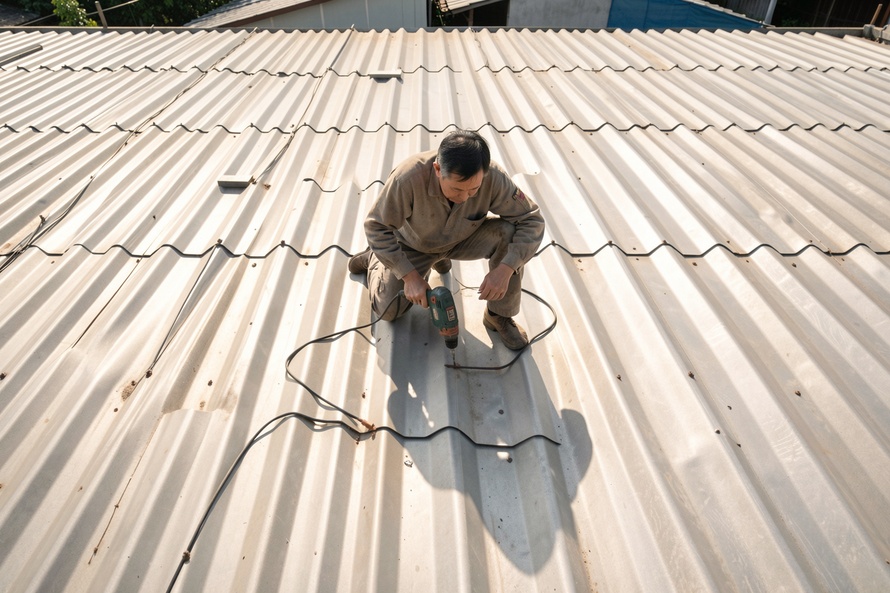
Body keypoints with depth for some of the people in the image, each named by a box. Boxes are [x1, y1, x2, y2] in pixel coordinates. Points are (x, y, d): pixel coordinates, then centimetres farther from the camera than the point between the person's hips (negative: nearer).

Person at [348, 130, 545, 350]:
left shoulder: (494, 177, -34)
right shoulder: (408, 177, -38)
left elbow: (532, 220, -25)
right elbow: (377, 227, -26)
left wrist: (505, 268, -40)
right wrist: (409, 275, -31)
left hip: (463, 240, 1)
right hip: (414, 245, 0)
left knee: (510, 233, -28)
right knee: (388, 311, -1)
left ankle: (499, 316, -9)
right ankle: (375, 259, 30)